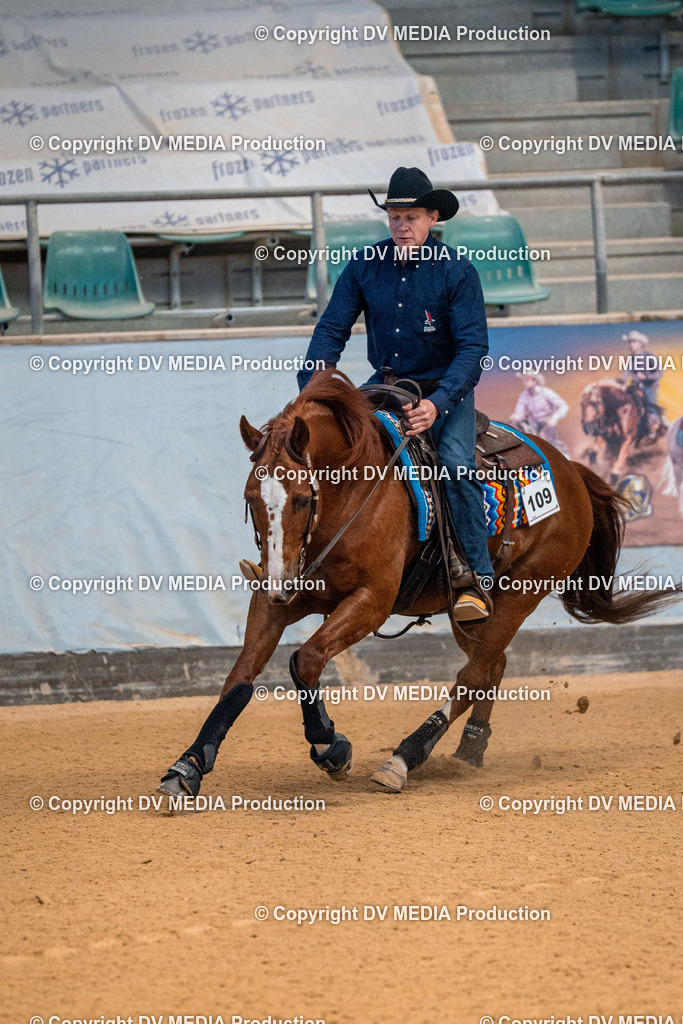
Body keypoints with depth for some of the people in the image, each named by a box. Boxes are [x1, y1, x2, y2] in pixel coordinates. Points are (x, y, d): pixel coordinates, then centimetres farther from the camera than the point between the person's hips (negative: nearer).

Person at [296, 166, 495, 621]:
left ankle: (479, 580, -19)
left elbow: (473, 347, -17)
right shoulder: (365, 266, -4)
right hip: (385, 383, 4)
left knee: (456, 464, -28)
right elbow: (332, 330, -1)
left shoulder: (457, 272, -14)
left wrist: (437, 404, -31)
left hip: (445, 388, -4)